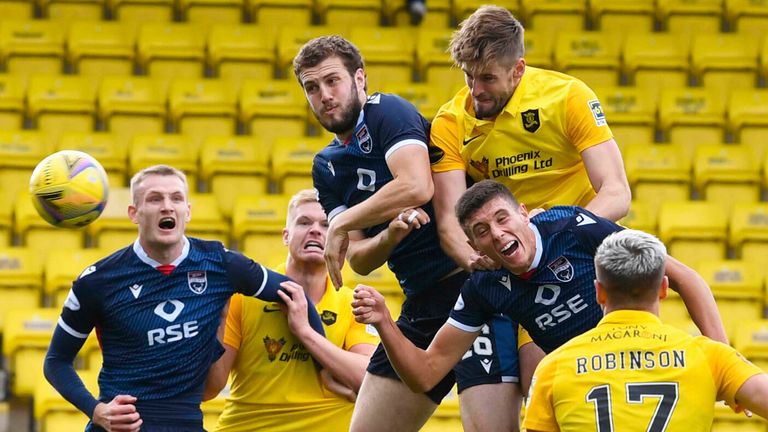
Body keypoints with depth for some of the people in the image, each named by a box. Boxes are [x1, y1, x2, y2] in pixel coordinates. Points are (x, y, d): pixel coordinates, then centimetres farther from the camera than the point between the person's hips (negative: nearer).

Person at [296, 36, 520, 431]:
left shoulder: (387, 112, -7)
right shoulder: (327, 167, 16)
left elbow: (417, 187, -24)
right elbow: (359, 260, 10)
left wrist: (341, 224, -12)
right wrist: (391, 236, -13)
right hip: (421, 303, 9)